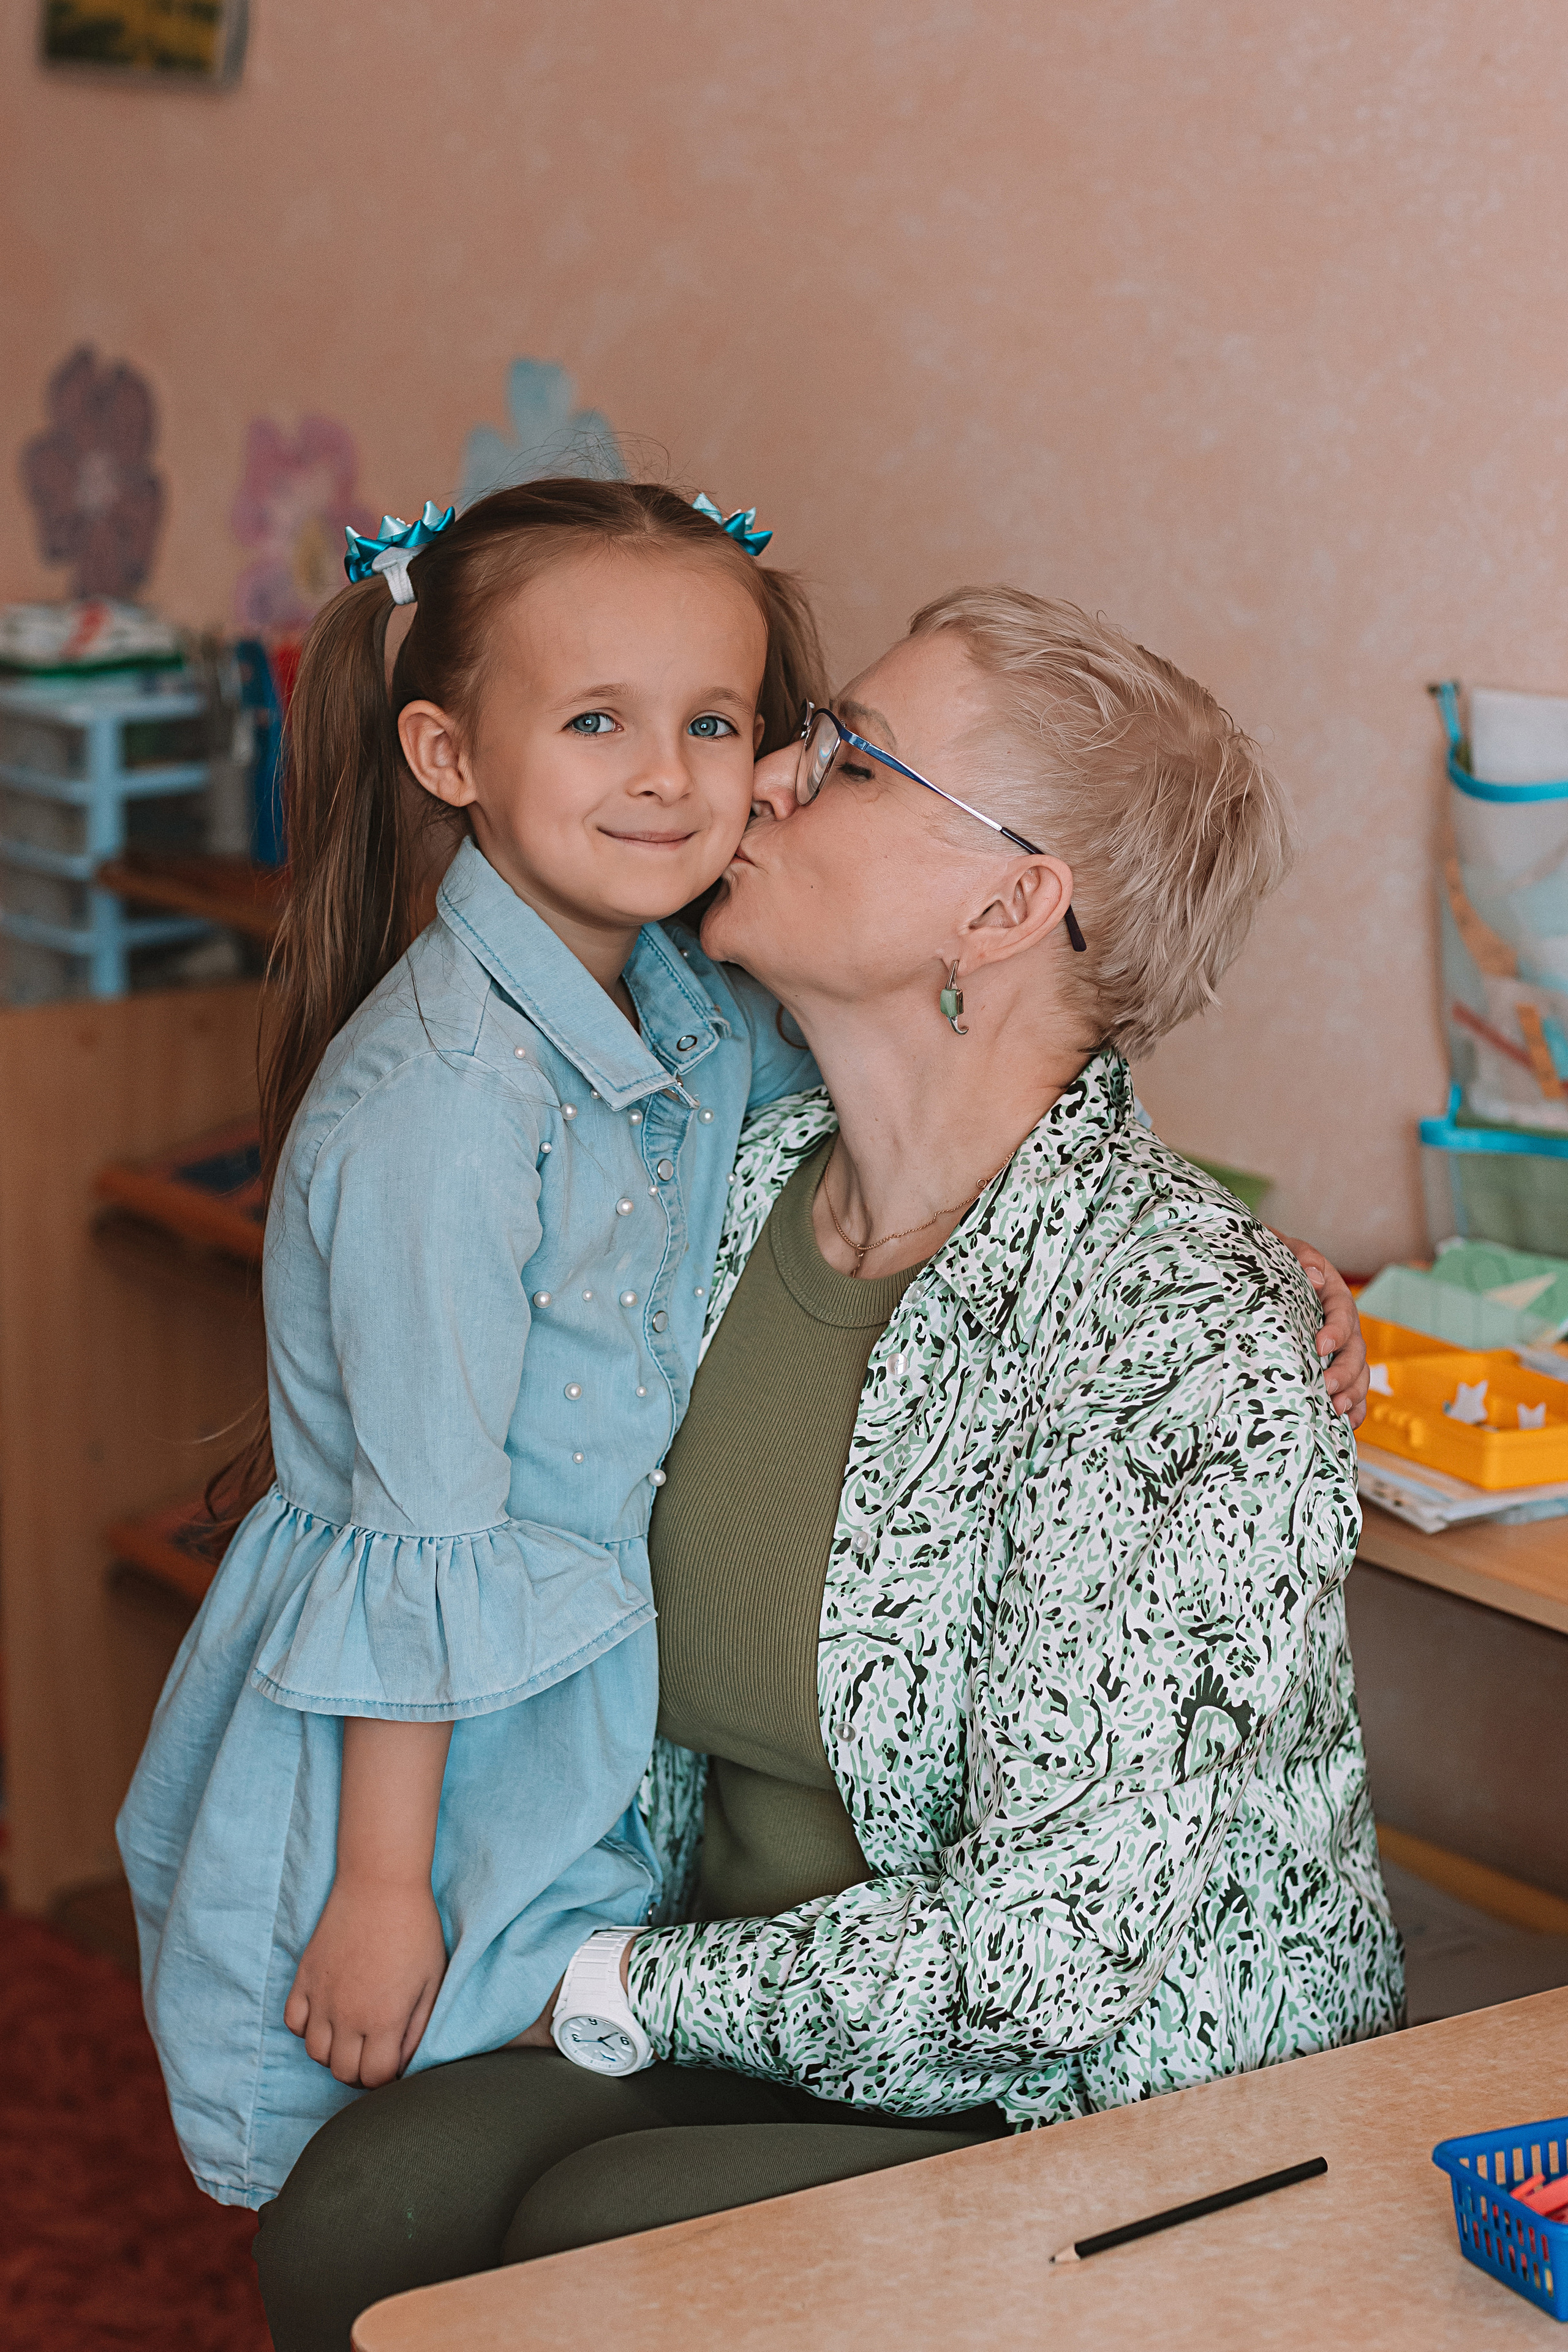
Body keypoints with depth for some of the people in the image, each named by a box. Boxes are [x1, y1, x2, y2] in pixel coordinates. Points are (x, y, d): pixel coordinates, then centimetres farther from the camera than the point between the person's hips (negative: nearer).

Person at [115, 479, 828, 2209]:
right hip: (414, 1760, -7)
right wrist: (381, 1883, -16)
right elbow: (423, 1536, -22)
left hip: (597, 1731, 8)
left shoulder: (708, 1020, -1)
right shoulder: (444, 1103, -25)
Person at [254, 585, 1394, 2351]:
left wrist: (624, 1989, -12)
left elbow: (1039, 1959, -23)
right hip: (777, 2030, 6)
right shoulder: (739, 1198, -2)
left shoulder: (1193, 1341, -23)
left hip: (1135, 2122, -5)